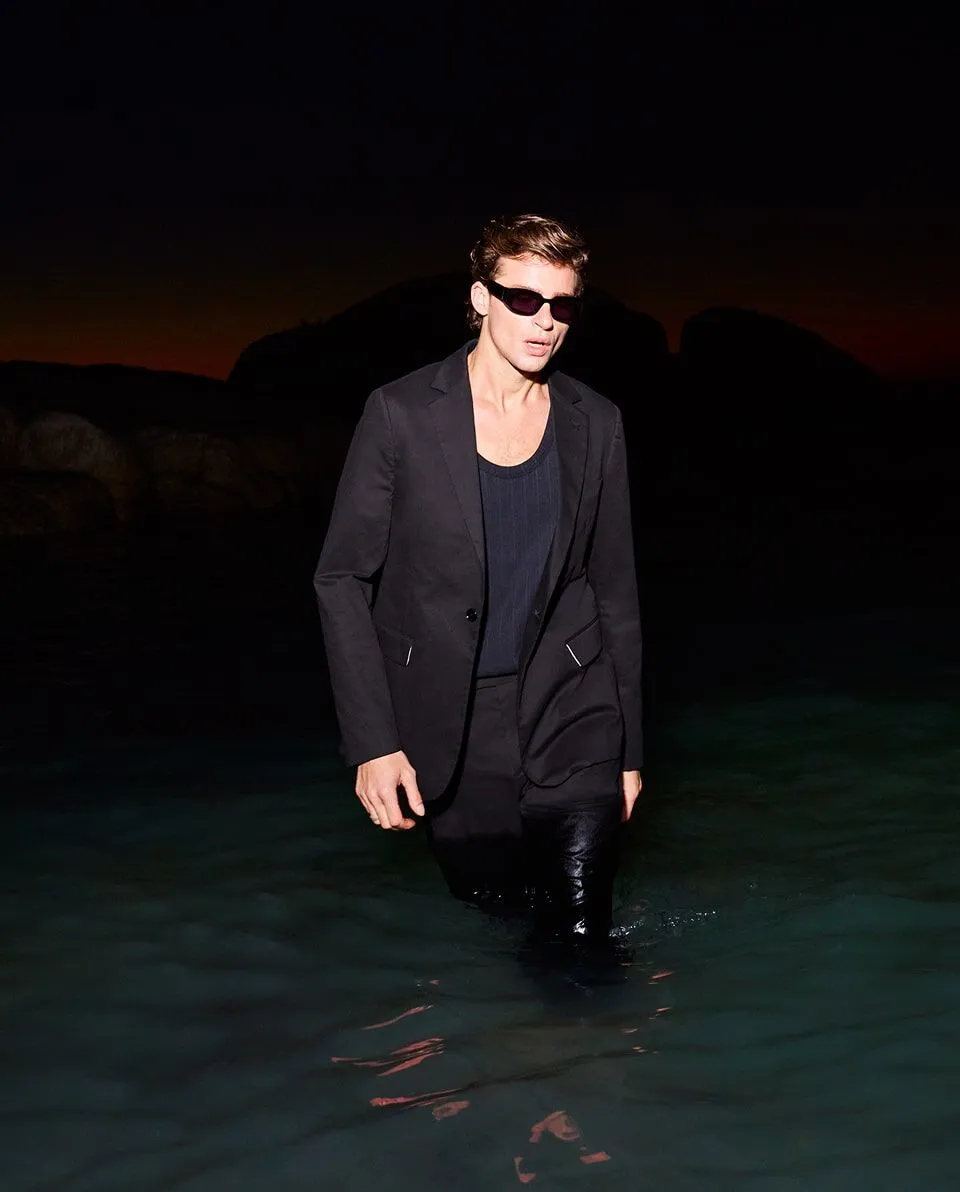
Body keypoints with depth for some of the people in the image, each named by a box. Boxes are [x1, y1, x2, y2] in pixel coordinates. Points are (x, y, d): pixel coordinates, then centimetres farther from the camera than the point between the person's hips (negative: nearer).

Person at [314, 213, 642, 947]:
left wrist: (629, 749, 9)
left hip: (571, 713, 1)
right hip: (451, 733, -1)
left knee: (582, 934, -6)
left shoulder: (597, 424, 2)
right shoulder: (401, 414, -7)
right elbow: (342, 578, -5)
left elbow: (616, 589, 8)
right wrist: (372, 742, -12)